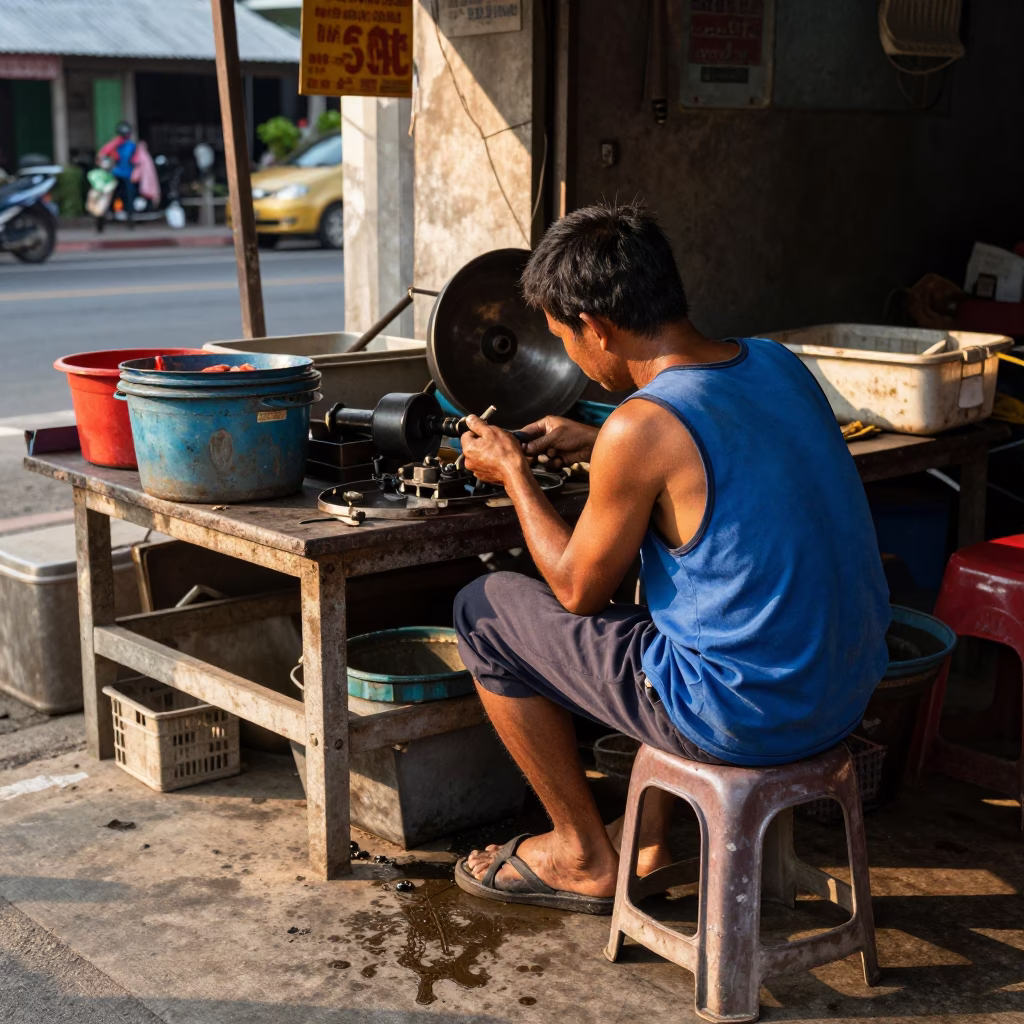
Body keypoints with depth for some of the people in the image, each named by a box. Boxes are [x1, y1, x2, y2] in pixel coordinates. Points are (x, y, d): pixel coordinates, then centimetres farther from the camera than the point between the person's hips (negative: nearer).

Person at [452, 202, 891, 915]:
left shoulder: (639, 428, -21)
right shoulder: (778, 364, 2)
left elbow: (580, 591, -7)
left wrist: (513, 473, 6)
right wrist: (594, 446, 21)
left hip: (749, 720, -8)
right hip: (852, 690, 8)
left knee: (486, 610, 7)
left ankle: (588, 860, 20)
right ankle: (651, 838, 36)